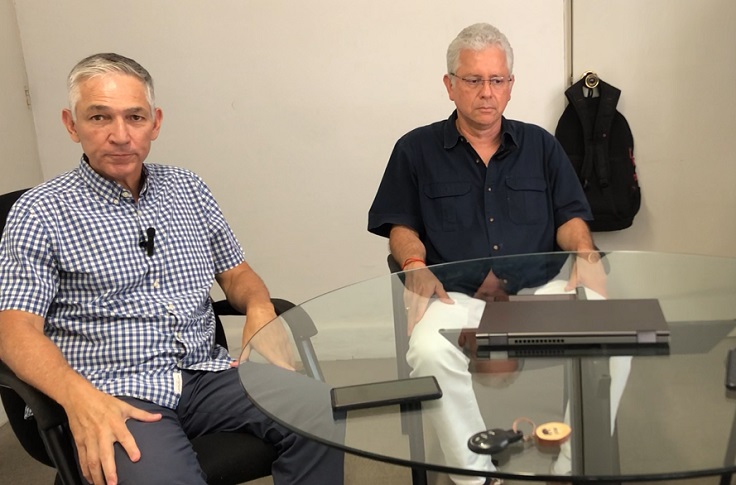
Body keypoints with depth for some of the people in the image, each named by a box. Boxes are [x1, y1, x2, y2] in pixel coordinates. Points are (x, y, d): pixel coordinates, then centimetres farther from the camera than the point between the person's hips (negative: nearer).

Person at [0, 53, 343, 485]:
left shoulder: (187, 188, 14)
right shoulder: (40, 213, 0)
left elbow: (236, 272, 20)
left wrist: (260, 311, -4)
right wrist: (78, 396, -27)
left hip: (206, 374, 5)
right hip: (117, 394, -4)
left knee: (317, 412, -21)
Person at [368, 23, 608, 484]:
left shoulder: (541, 145, 17)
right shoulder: (416, 149, 10)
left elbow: (570, 217, 15)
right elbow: (402, 225, 9)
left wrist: (586, 253, -7)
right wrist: (415, 266, -12)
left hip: (541, 289, 2)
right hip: (456, 296, -2)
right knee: (430, 352, -34)